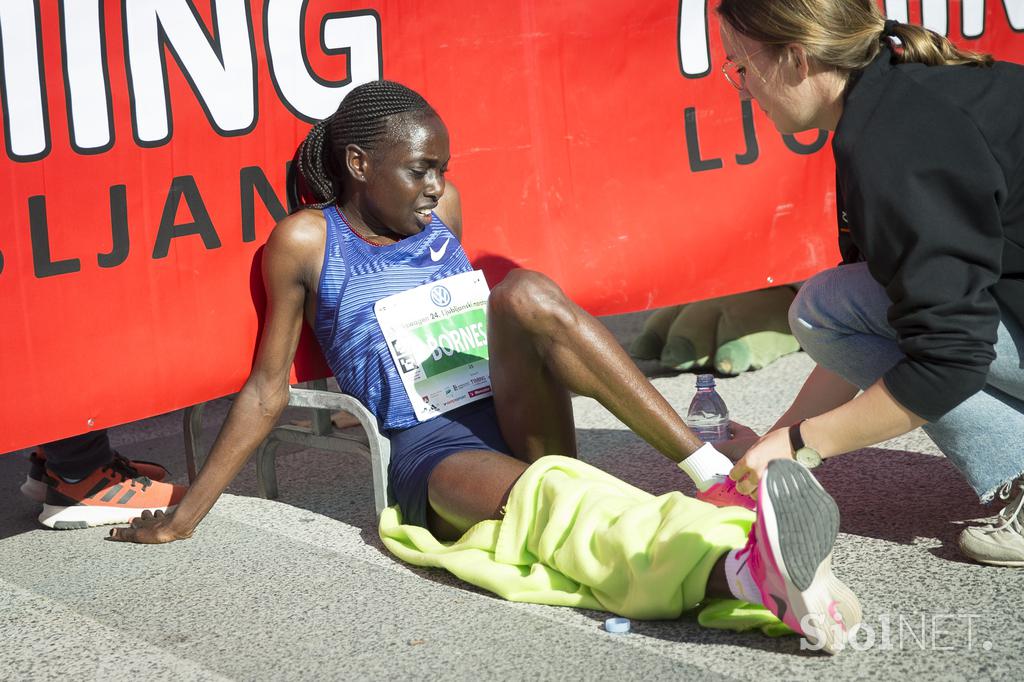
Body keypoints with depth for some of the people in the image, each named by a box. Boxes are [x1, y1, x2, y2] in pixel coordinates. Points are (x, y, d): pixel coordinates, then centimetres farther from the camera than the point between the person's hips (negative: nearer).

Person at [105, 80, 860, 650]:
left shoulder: (443, 211, 15)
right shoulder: (307, 241, 3)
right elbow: (267, 388, 6)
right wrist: (189, 513, 3)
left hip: (512, 420, 4)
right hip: (429, 450, -4)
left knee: (526, 292, -28)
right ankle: (730, 571, -63)